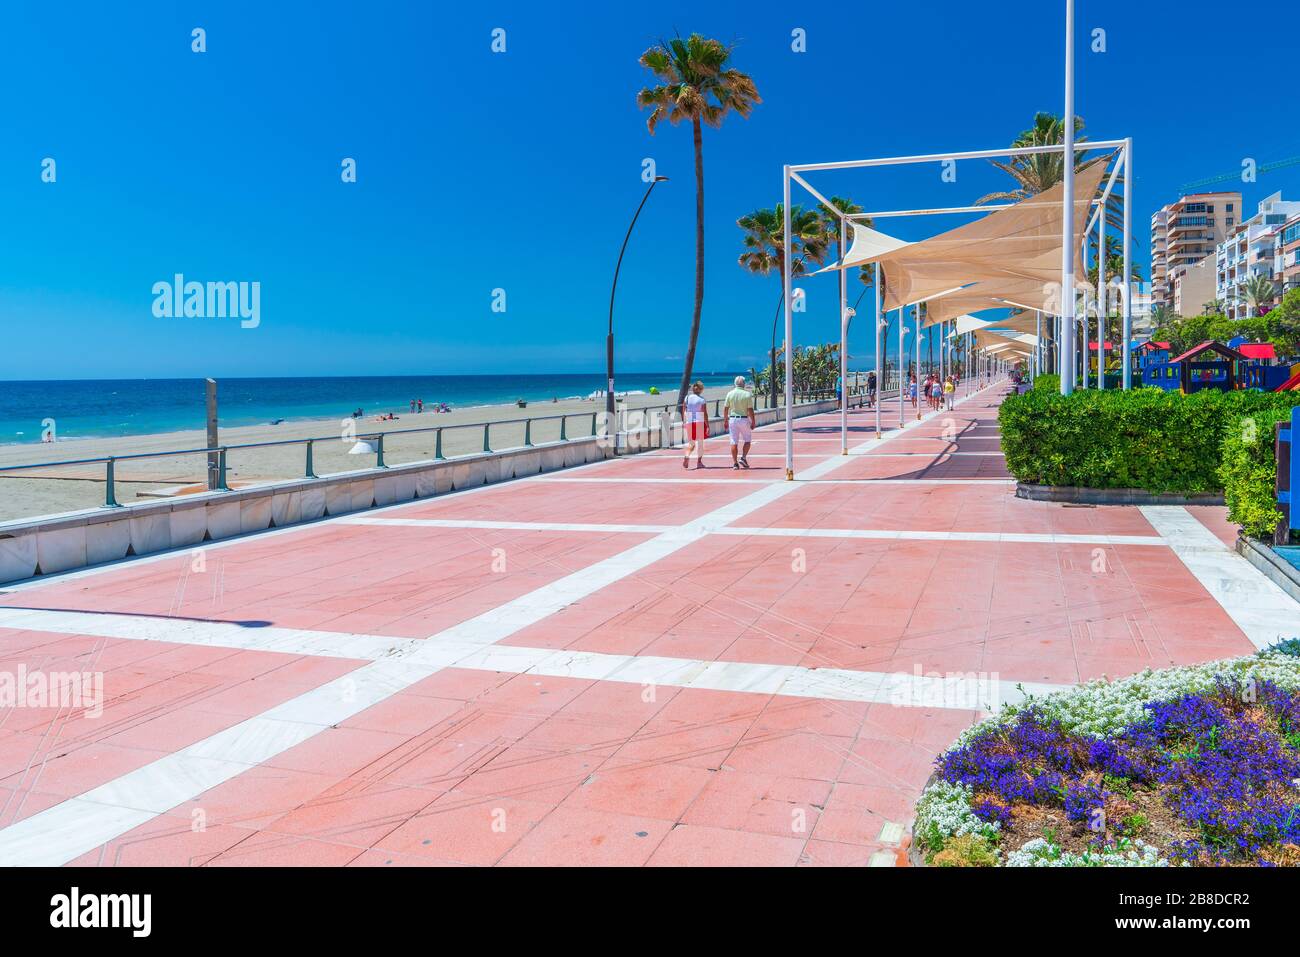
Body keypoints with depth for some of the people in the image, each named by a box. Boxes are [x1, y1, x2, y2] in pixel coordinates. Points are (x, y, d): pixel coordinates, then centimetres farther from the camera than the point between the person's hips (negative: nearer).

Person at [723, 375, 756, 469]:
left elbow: (726, 408, 2)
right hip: (744, 419, -2)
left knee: (734, 442, 4)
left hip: (732, 419, 2)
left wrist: (726, 421, 11)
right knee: (747, 440, 14)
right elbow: (750, 410, -10)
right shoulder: (747, 394, -7)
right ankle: (743, 458, -1)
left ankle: (735, 463, 3)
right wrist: (753, 422, -1)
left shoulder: (730, 394, 1)